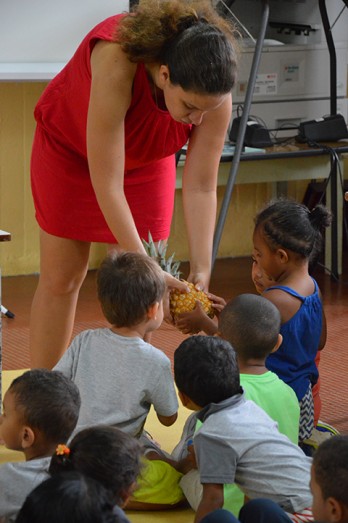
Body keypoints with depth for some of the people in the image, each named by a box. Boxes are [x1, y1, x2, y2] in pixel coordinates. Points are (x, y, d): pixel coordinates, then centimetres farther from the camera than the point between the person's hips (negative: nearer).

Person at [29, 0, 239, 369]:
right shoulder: (118, 63, -44)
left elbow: (201, 188, -23)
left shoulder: (213, 95, -32)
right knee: (61, 278, -1)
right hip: (70, 146, -3)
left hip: (148, 157, 3)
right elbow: (107, 185, -40)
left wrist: (201, 269, -29)